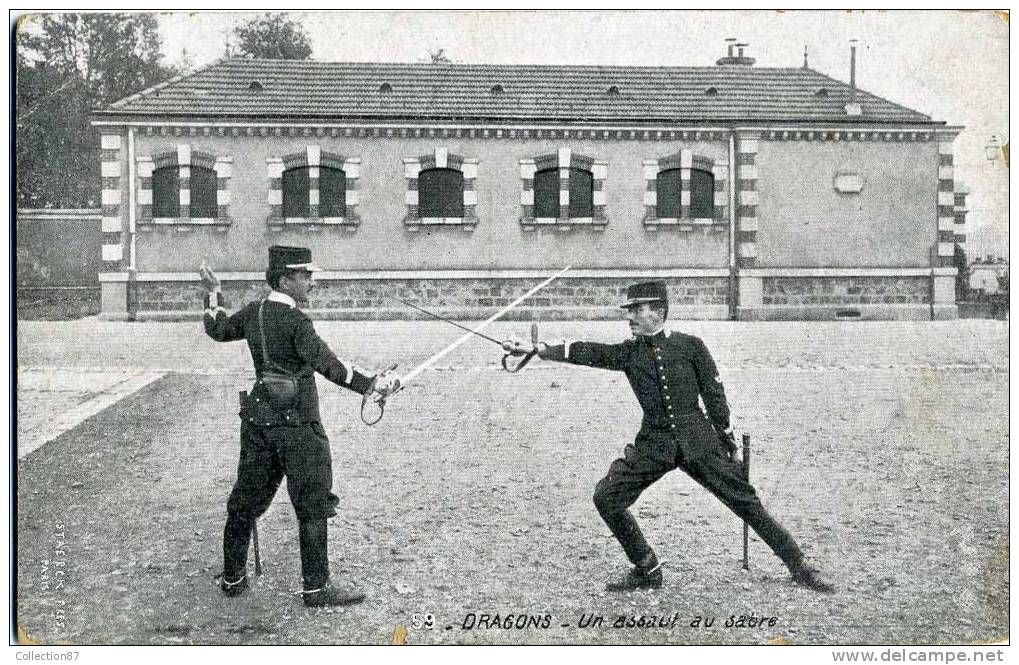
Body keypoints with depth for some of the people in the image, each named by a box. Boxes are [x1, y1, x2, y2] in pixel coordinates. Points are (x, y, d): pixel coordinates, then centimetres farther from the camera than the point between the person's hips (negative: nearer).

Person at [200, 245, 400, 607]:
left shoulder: (254, 312, 7)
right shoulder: (295, 321, -16)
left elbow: (218, 329, 24)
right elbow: (325, 361, -27)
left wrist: (213, 293, 38)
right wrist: (371, 383, -32)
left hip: (258, 417, 8)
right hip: (296, 422, -8)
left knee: (247, 497, 16)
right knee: (314, 504, 1)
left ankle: (232, 577, 26)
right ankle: (316, 587, 6)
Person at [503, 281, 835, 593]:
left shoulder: (690, 346, -1)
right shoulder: (629, 352, 5)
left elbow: (714, 396, 2)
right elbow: (587, 352, -6)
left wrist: (729, 444, 3)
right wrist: (536, 349, -18)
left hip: (698, 439, -3)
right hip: (653, 444, 3)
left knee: (744, 499, -3)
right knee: (606, 497, -8)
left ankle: (798, 566, 12)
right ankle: (647, 571, 7)